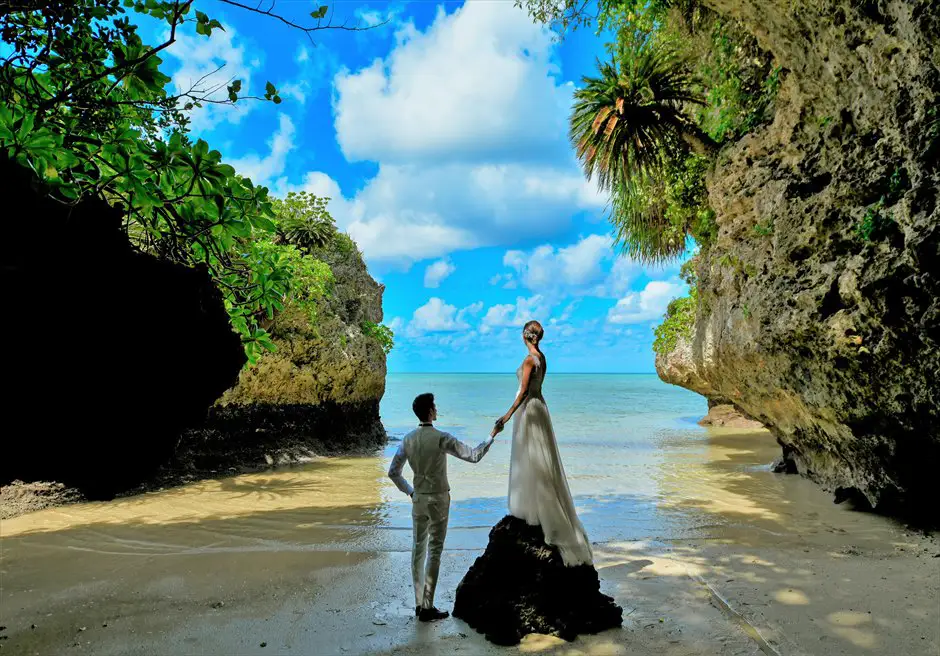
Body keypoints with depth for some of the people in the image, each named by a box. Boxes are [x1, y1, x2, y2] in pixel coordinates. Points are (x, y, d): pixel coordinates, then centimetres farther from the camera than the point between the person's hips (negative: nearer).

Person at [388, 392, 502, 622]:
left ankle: (419, 603, 20)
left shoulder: (408, 440, 0)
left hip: (418, 499, 5)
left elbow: (393, 472, 6)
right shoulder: (442, 438, -17)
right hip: (438, 499, -5)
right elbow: (473, 456, -12)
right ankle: (427, 607, 5)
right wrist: (492, 436, -1)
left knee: (418, 549, 12)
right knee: (434, 551, 1)